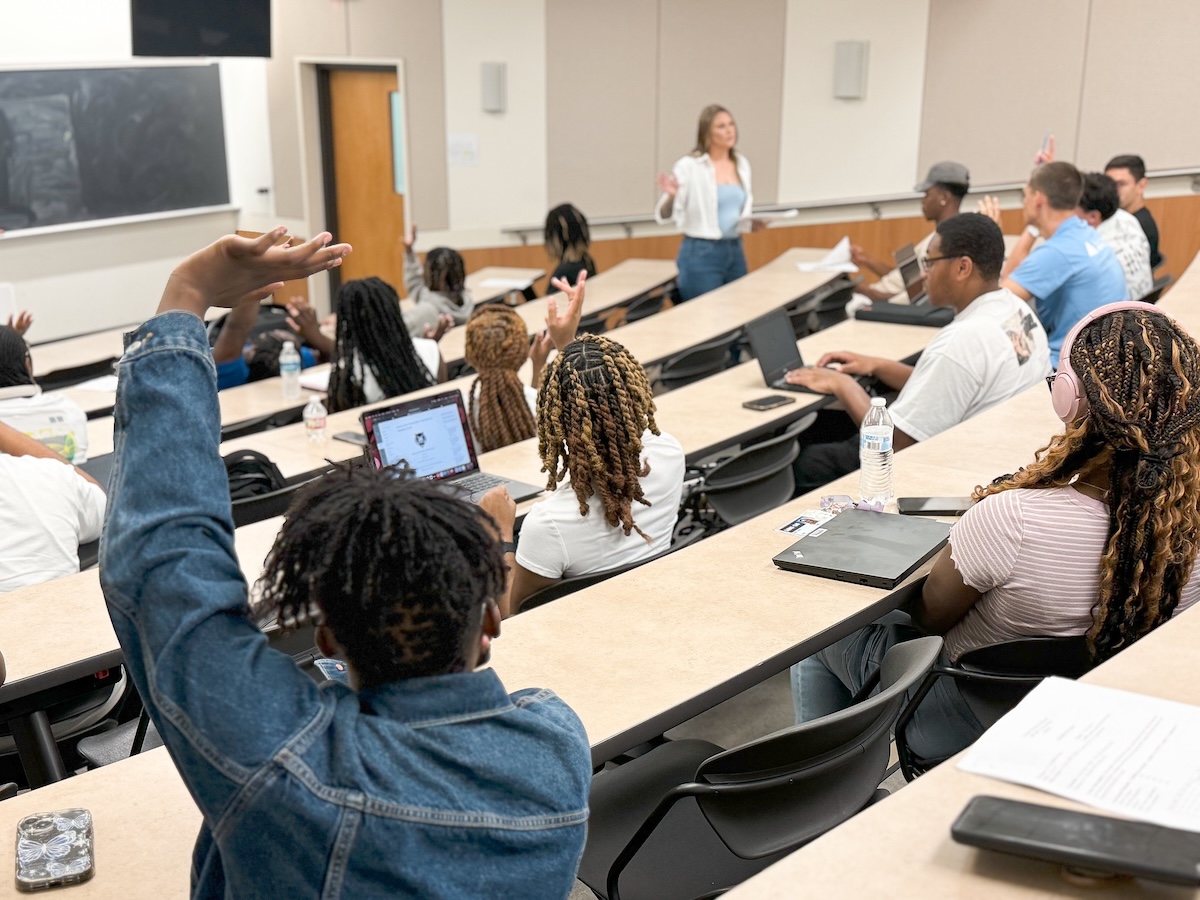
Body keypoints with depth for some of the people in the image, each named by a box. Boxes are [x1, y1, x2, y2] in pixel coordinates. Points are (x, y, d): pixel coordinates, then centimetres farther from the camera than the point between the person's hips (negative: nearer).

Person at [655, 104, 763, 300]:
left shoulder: (741, 164, 9)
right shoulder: (689, 166, -9)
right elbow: (663, 217, -10)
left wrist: (753, 221, -2)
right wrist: (671, 196, -31)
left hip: (736, 251, 6)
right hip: (701, 253, -6)